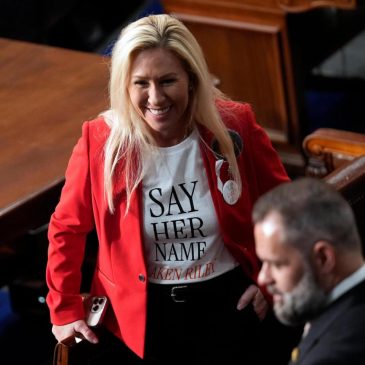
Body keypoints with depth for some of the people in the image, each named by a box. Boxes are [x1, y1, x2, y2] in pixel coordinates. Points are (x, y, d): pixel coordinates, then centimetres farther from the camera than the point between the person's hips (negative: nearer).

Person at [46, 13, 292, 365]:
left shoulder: (234, 128, -14)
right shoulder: (100, 142, -15)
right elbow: (66, 228, 0)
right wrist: (65, 310, 2)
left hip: (226, 303, 0)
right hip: (141, 315, 0)